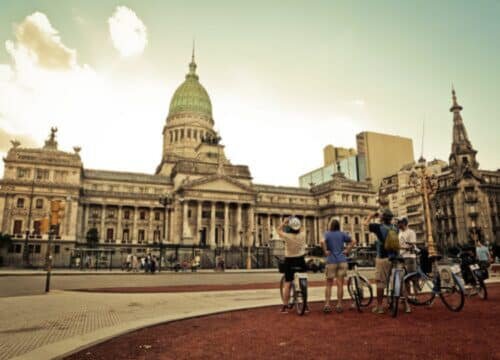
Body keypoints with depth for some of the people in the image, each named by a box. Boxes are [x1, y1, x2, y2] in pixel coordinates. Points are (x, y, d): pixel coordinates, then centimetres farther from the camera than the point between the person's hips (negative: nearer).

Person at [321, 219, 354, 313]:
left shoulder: (327, 234, -3)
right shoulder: (342, 234, 5)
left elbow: (322, 242, -22)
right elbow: (352, 242, 7)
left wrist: (325, 251, -11)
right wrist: (346, 250, 5)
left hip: (331, 261, -1)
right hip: (342, 261, 2)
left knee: (329, 284, 8)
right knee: (340, 284, 5)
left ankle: (327, 305, 0)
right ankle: (339, 305, 7)